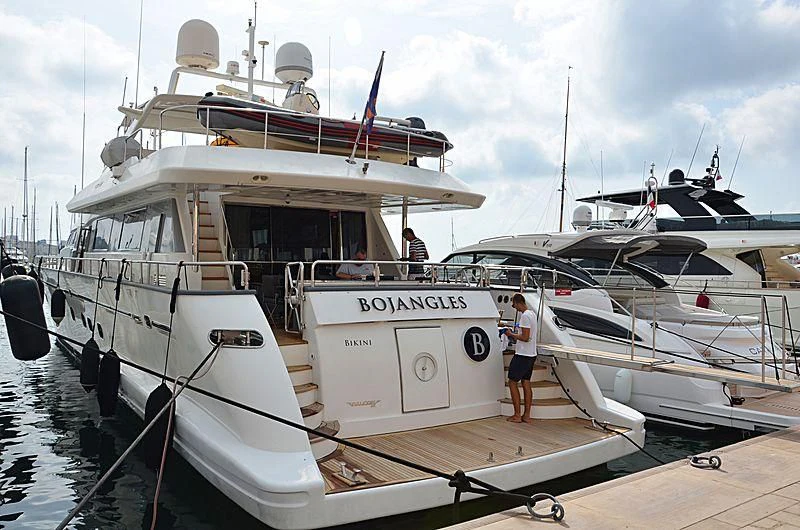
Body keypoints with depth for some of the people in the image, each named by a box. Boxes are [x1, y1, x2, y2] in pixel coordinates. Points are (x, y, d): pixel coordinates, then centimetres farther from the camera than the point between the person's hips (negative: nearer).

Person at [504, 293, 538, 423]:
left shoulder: (525, 316, -19)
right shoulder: (532, 314, 13)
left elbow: (525, 337, -22)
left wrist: (512, 335, -10)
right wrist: (516, 333, 16)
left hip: (522, 355, -10)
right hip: (531, 354, 10)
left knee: (512, 382, 0)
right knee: (526, 384, 12)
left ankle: (517, 415, 2)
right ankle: (526, 415, 14)